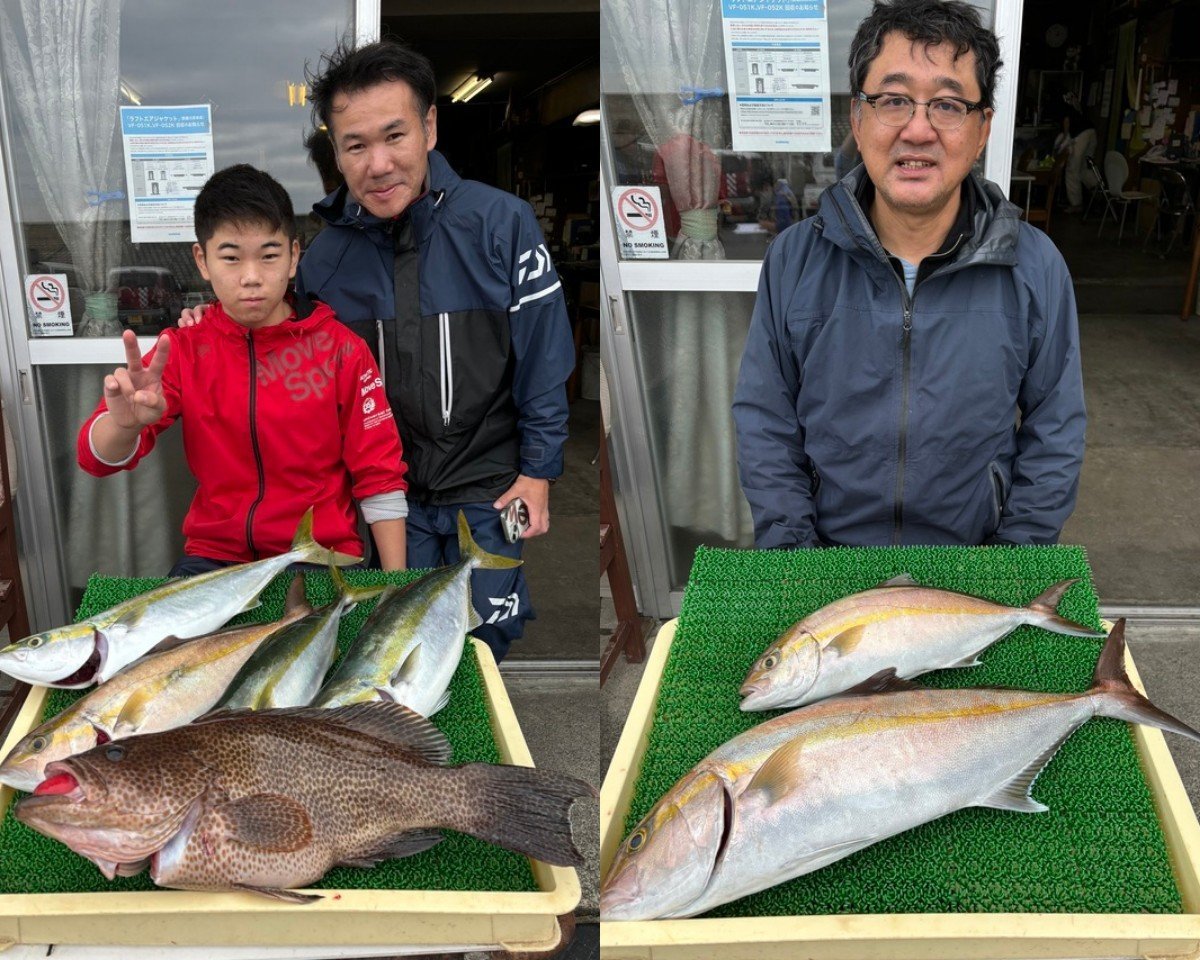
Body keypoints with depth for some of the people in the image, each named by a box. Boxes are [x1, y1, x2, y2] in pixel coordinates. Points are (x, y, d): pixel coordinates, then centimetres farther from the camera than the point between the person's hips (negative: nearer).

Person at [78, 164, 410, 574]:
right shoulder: (182, 350, 1)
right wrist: (126, 422, -32)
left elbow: (379, 476, 0)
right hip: (216, 555, 2)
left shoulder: (342, 349, -3)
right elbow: (97, 458, -8)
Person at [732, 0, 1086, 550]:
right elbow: (764, 423, -5)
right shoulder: (794, 258, -9)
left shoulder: (1035, 268, -9)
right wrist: (794, 564, -10)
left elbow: (1054, 437, -3)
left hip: (971, 568, 0)